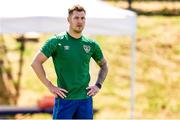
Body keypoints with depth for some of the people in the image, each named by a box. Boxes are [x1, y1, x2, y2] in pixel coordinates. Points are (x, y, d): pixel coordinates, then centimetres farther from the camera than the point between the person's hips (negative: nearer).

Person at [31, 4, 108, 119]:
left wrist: (98, 85, 9)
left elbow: (104, 65, 23)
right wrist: (50, 86, -9)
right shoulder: (57, 41, -5)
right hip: (64, 99, -4)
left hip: (85, 99, 4)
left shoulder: (91, 44, 7)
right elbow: (36, 63, -7)